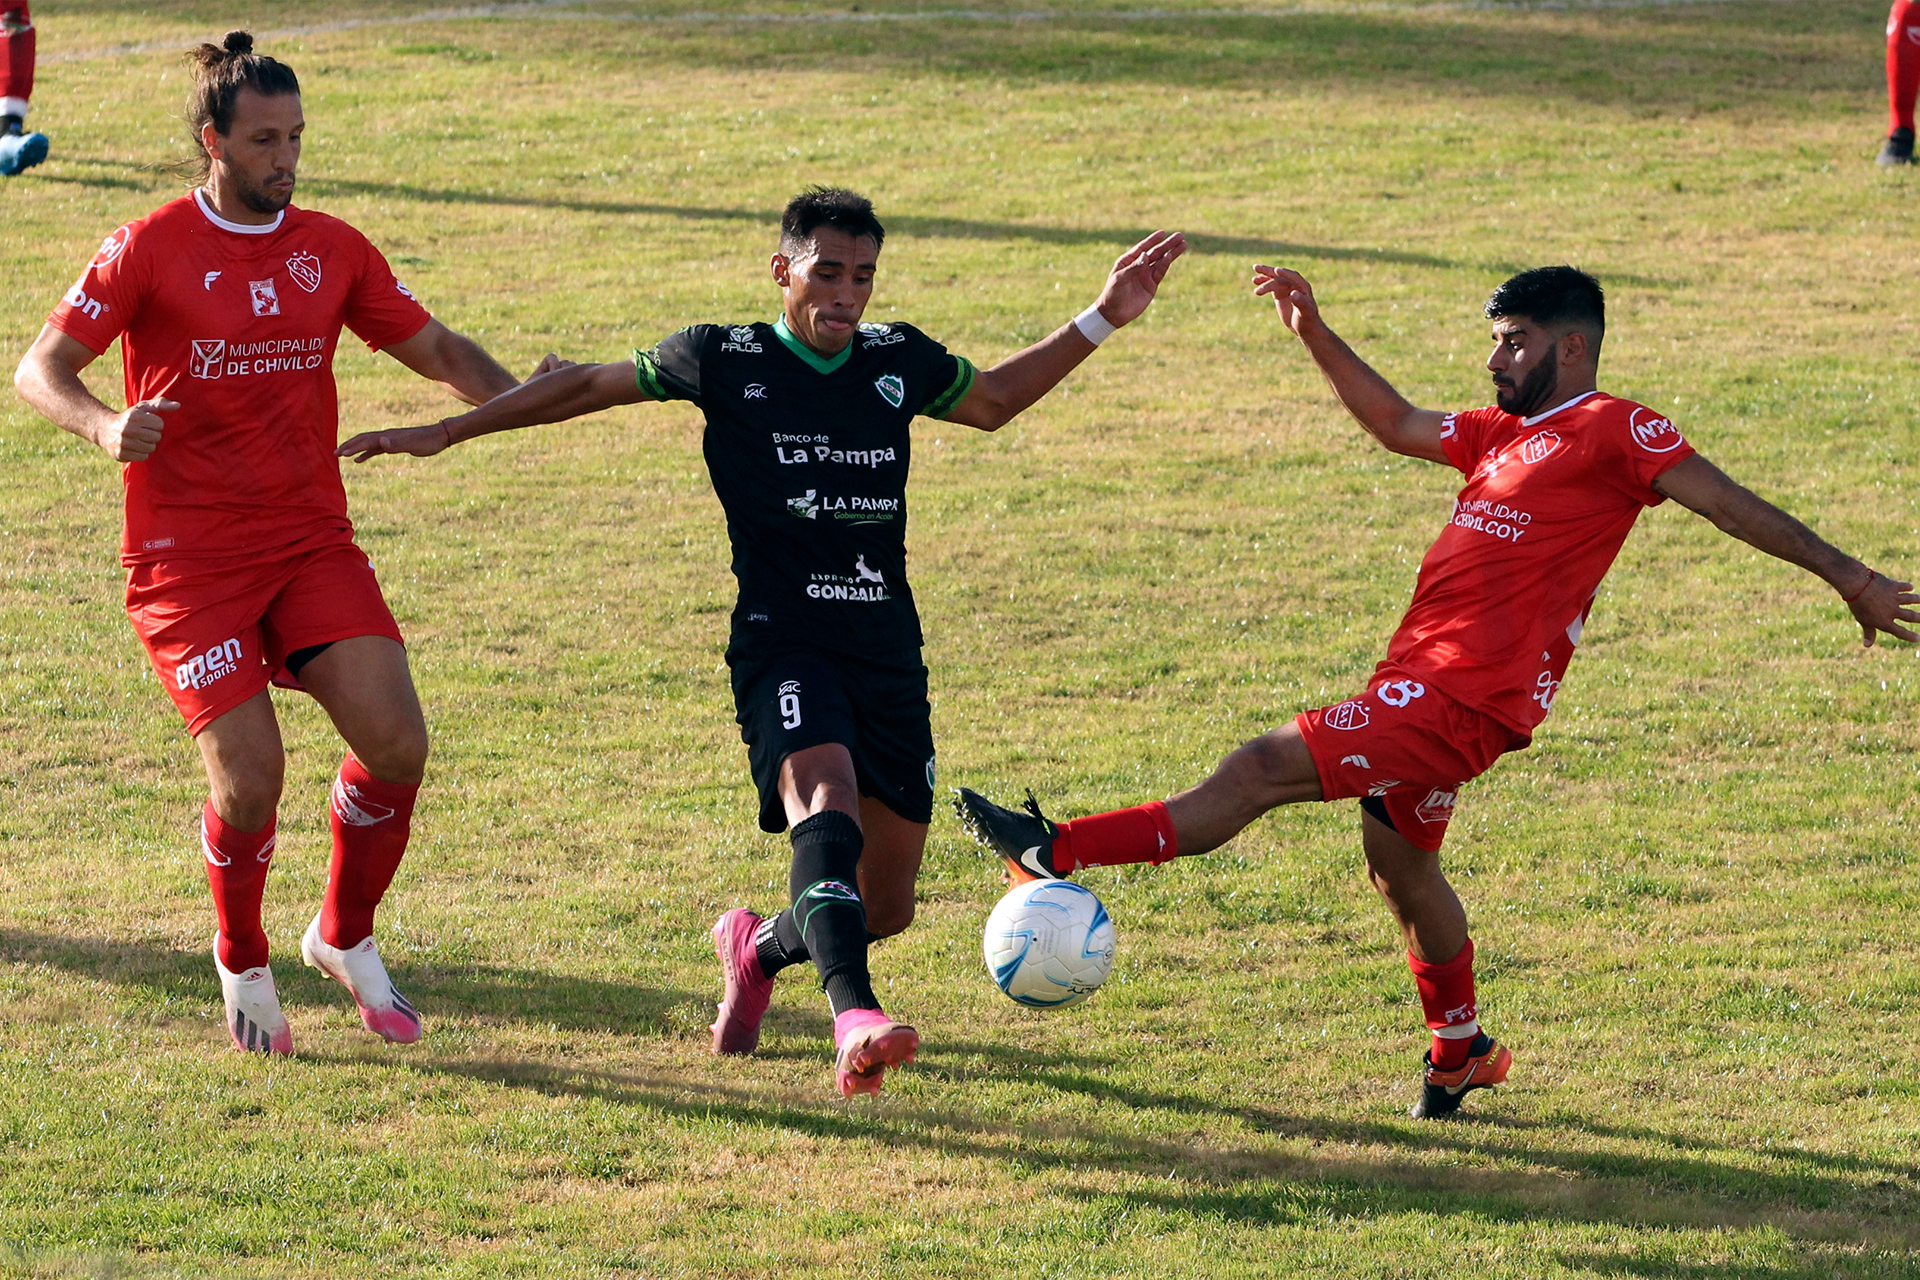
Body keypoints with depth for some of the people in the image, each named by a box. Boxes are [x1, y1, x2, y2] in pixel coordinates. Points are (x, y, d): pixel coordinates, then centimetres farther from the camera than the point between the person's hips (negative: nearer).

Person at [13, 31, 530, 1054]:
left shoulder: (331, 250, 9)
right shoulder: (150, 250, -4)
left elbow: (437, 350, 15)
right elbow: (39, 368, -6)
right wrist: (106, 426, -27)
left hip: (312, 540, 4)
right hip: (188, 557, -4)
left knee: (395, 741, -14)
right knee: (249, 776, -15)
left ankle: (345, 937, 12)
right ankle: (243, 964, 15)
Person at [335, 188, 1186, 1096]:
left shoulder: (901, 362, 10)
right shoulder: (725, 361, 0)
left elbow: (994, 401, 29)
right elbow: (586, 386, 9)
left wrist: (1102, 321, 23)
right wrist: (445, 433, 9)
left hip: (888, 654, 5)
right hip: (782, 644, -5)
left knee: (885, 910, 6)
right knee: (825, 785, -36)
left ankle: (758, 948, 40)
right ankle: (853, 1019, -53)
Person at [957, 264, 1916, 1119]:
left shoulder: (1615, 430, -4)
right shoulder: (1503, 434, 22)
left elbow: (1730, 505, -6)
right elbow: (1397, 424, 31)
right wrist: (1314, 334, 23)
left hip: (1463, 698, -10)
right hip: (1421, 680, 10)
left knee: (1263, 769, -15)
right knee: (1396, 860, 22)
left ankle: (1057, 853, -19)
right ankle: (1460, 1050, 39)